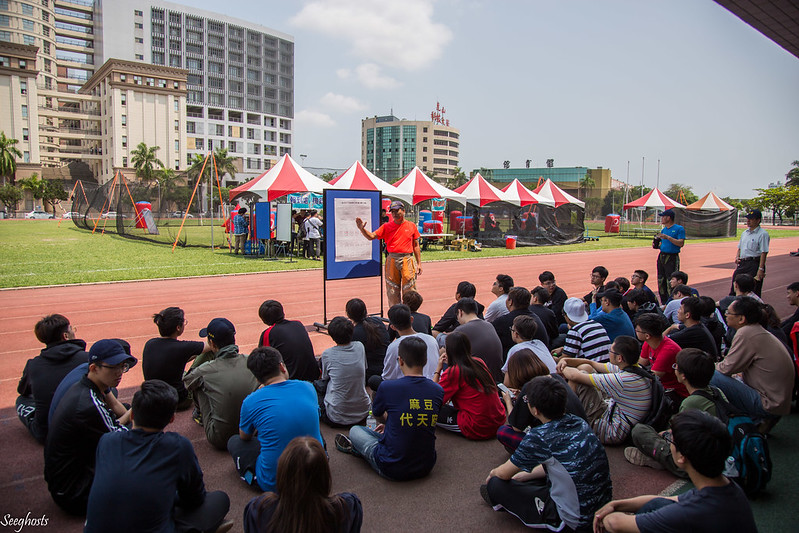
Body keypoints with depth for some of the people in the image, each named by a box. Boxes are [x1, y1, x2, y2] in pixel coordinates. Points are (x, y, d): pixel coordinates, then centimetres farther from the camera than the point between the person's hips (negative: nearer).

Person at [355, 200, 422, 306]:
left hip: (407, 260, -1)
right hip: (392, 261, 1)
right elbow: (371, 236, -2)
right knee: (392, 292, 7)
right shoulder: (386, 226, 6)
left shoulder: (411, 226, 6)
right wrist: (362, 229, -21)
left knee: (409, 291, 1)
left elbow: (416, 246, 9)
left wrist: (419, 263, 6)